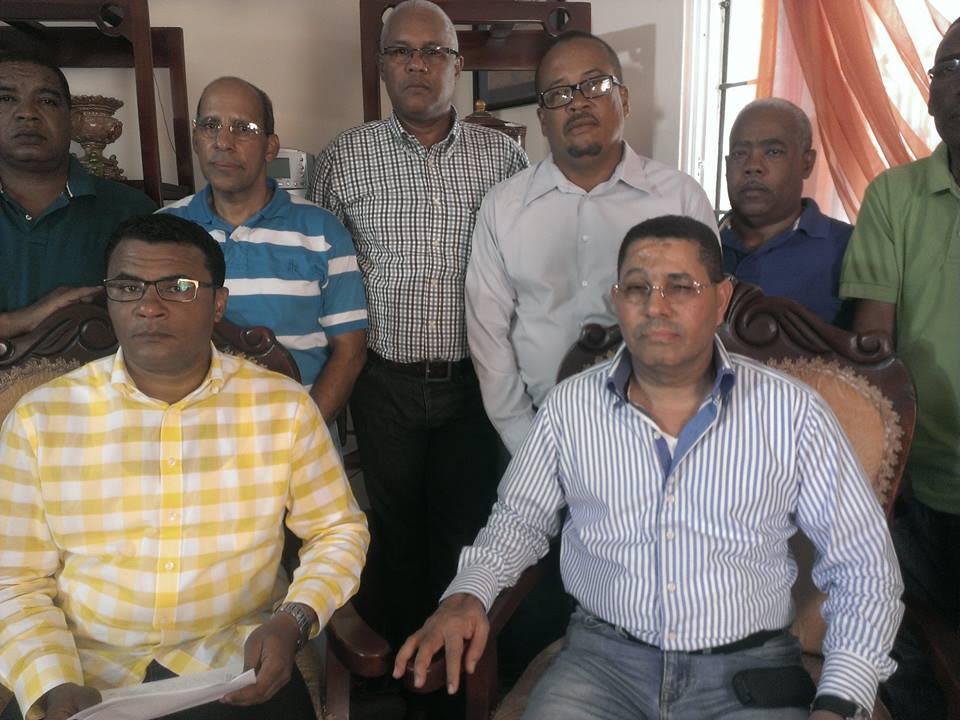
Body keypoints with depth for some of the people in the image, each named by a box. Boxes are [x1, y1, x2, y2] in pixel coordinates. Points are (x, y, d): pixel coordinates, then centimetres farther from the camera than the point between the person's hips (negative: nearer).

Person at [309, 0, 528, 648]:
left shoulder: (502, 155, 1)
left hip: (474, 377, 0)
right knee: (396, 526, 14)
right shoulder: (345, 157, 1)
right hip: (386, 379, 0)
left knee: (467, 523, 12)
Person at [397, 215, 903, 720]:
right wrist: (468, 594, -5)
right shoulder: (570, 406, 0)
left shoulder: (792, 413, -4)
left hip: (747, 668, 0)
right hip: (602, 658, 1)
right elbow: (519, 518, 14)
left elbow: (863, 565, 1)